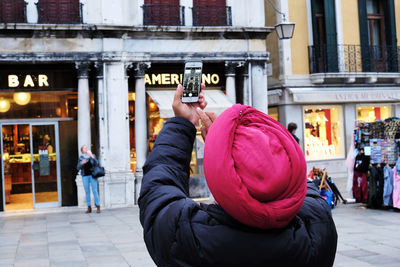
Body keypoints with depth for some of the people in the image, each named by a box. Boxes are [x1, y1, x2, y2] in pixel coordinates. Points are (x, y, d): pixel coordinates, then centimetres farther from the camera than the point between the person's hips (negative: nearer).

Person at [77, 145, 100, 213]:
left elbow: (96, 163, -10)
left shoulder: (93, 155, 5)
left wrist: (92, 156, -24)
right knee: (87, 192, 3)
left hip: (92, 175, -2)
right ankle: (89, 208, 8)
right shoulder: (81, 158, 8)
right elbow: (78, 168, 3)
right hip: (85, 176, 2)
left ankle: (98, 207, -4)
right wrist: (81, 163, -17)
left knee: (95, 191, -7)